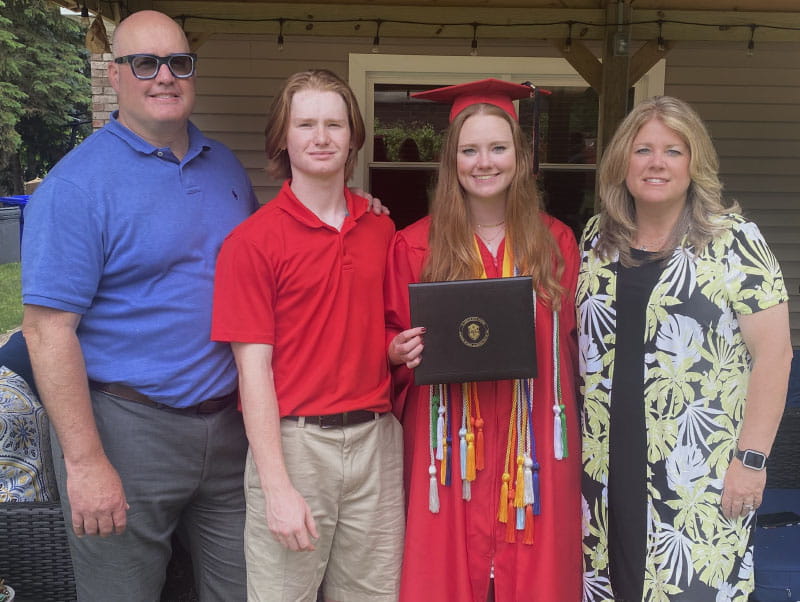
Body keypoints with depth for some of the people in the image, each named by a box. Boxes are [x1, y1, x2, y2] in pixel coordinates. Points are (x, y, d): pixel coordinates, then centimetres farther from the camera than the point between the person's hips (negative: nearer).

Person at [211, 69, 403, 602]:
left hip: (376, 438, 4)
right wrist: (278, 487, -13)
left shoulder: (381, 230, 8)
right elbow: (254, 369, -10)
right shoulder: (251, 241, -7)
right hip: (294, 440, -4)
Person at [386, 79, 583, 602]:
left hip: (535, 444, 2)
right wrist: (399, 352, -16)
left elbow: (571, 345, 9)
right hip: (449, 446, -1)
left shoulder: (556, 241, 4)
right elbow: (391, 340, 5)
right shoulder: (415, 246, -2)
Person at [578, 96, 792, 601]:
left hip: (702, 478, -4)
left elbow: (773, 351, -9)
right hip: (608, 468, 4)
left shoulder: (733, 241, -7)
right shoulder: (598, 238, 7)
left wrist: (751, 459, -13)